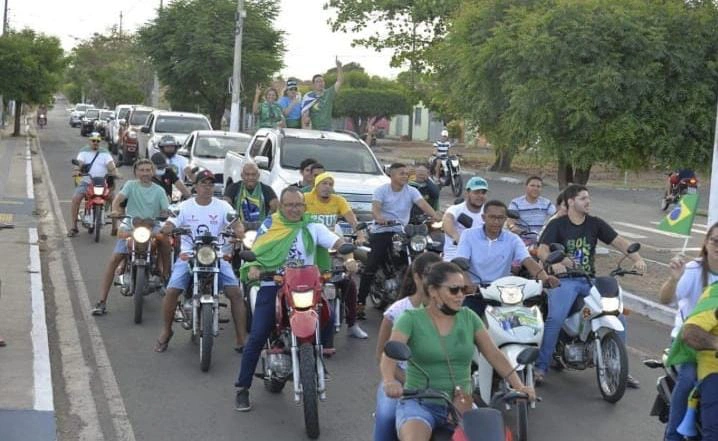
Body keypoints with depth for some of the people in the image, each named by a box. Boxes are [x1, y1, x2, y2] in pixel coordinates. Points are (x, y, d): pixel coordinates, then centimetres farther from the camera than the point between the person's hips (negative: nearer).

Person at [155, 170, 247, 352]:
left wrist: (238, 230, -29)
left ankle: (242, 339, -8)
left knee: (235, 292, -16)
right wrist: (167, 227, -28)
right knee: (171, 291, -17)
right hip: (189, 255, 0)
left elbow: (236, 224, -6)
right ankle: (166, 331, 9)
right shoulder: (185, 207, 5)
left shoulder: (222, 206, 6)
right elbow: (168, 227, -5)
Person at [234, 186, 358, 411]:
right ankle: (242, 388, 0)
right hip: (272, 286, 0)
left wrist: (349, 258, -19)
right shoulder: (269, 226, 13)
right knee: (257, 336, -10)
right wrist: (253, 268, -15)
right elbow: (255, 252, 8)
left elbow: (338, 243, 2)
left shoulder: (313, 228, 11)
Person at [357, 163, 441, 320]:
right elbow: (375, 208, -18)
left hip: (401, 232, 3)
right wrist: (379, 218, -41)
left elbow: (423, 204, -11)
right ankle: (360, 303, -8)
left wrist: (437, 217, -29)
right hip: (381, 232, -3)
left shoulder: (411, 191, 5)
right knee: (370, 268, -10)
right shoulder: (381, 190, -2)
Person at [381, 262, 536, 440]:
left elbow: (494, 354, 3)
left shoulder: (469, 317, 8)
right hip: (420, 404, -4)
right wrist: (389, 381, -40)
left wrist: (518, 386, -11)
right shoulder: (411, 319, -4)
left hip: (461, 404, 4)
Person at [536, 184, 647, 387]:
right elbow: (542, 250, -12)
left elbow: (619, 242, 6)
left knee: (618, 317, -9)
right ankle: (540, 367, -17)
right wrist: (554, 262, -34)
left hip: (590, 280, 4)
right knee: (555, 318, -28)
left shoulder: (595, 223, 11)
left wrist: (637, 258, -12)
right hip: (565, 280, -4)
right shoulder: (557, 224, 0)